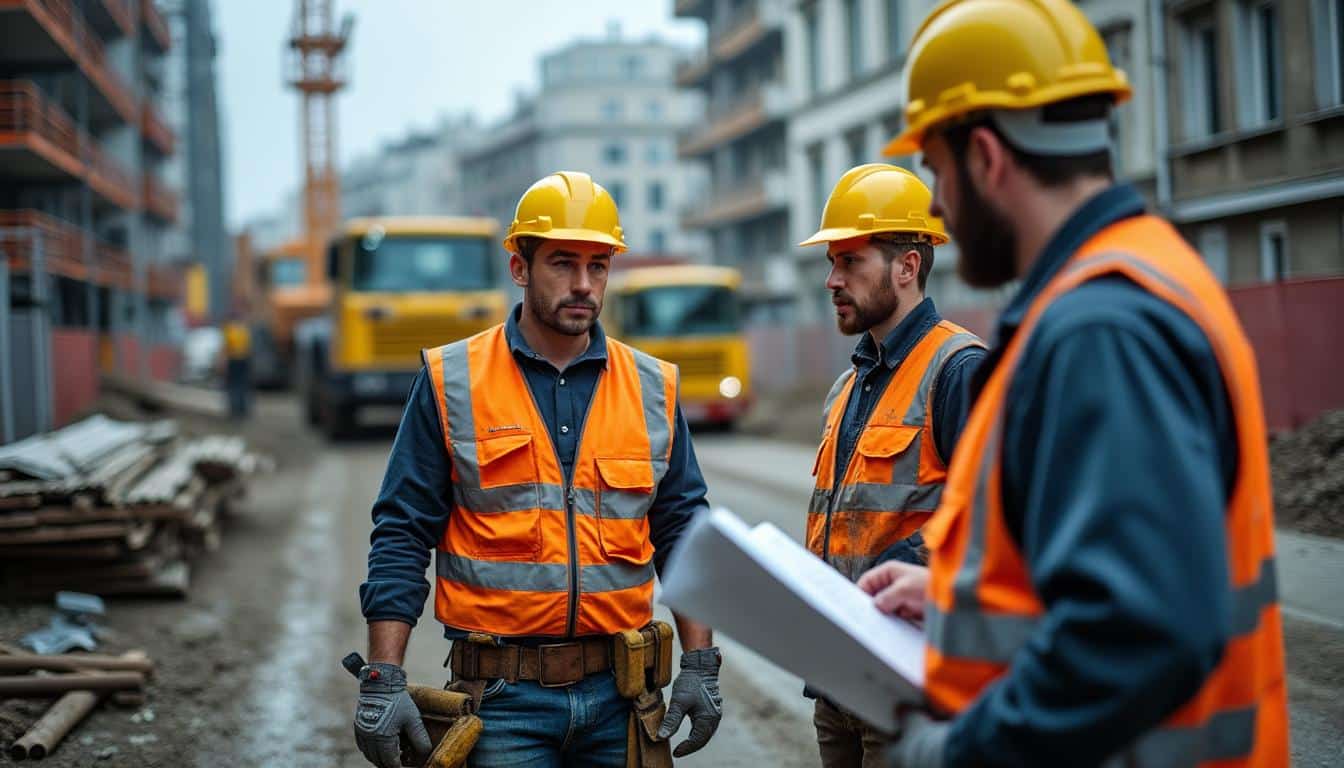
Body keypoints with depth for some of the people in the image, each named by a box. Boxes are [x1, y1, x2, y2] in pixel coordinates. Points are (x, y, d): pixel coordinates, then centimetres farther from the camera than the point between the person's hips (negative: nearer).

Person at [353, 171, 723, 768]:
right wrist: (383, 680, -9)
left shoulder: (653, 390, 7)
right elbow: (401, 536, -2)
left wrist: (700, 666, 5)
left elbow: (683, 534, 11)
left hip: (619, 695, 3)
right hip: (503, 698, -3)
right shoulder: (450, 383, -1)